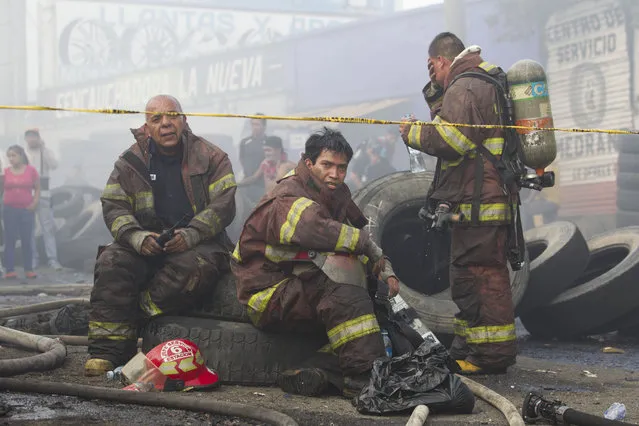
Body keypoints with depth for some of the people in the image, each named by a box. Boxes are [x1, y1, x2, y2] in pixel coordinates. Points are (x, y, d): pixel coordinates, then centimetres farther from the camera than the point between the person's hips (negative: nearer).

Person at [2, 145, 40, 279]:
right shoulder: (5, 172, 3)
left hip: (27, 209, -1)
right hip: (9, 210, 1)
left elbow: (37, 188, 5)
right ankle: (10, 270, 3)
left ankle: (29, 269, 8)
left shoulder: (31, 170, 0)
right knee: (10, 240, 1)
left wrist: (34, 203, -4)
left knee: (27, 240, 3)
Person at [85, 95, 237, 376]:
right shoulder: (131, 162, 9)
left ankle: (140, 317, -26)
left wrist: (191, 234, -24)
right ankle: (106, 350, -29)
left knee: (195, 267, -38)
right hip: (146, 245, 2)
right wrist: (138, 238, -20)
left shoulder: (212, 158, 4)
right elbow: (114, 206, 0)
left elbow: (223, 205, -6)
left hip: (199, 244, -2)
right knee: (111, 262, -28)